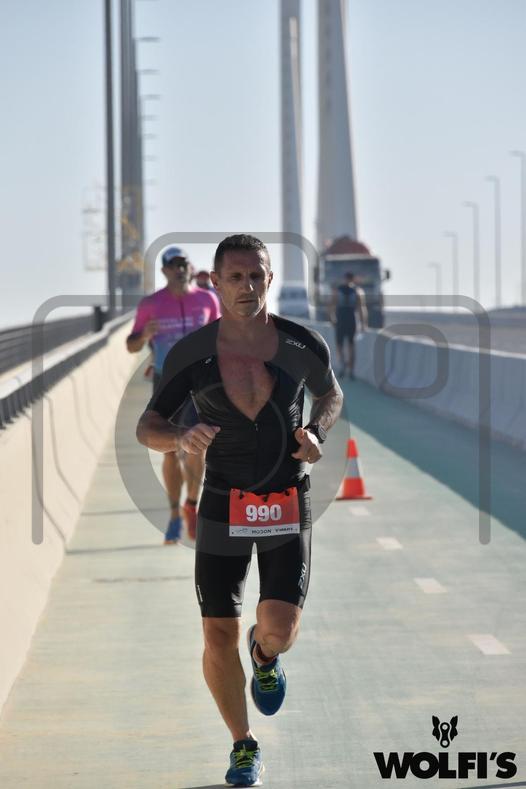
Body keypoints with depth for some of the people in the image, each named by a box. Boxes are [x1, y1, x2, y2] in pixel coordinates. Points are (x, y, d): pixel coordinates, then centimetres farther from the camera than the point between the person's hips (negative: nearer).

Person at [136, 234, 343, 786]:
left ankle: (264, 656, 26)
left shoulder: (304, 346, -7)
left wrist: (316, 434, -7)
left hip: (288, 506, 0)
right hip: (223, 507, 0)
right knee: (219, 639, 0)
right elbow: (147, 428, -1)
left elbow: (330, 395, 15)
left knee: (279, 630, -14)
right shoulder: (191, 353, -9)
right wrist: (181, 438, -24)